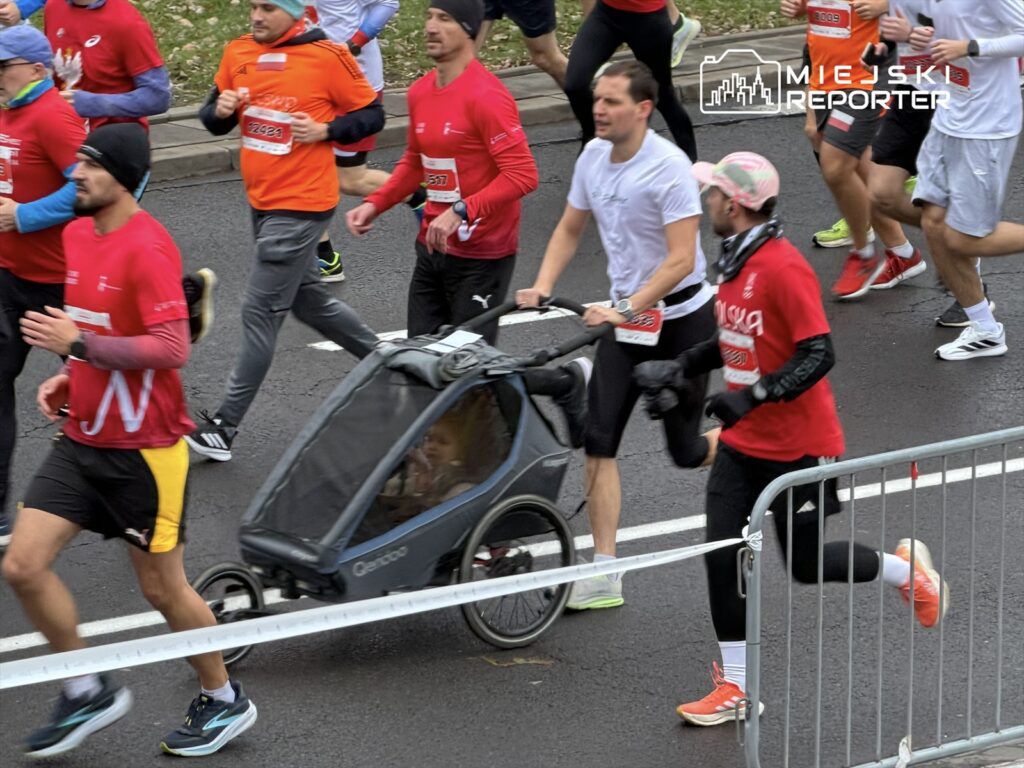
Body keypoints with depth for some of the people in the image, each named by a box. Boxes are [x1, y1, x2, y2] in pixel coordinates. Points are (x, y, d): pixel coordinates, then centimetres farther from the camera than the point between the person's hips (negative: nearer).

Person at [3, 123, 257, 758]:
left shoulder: (147, 248, -20)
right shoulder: (79, 234, 7)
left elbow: (171, 348, -25)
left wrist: (78, 344, -26)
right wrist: (68, 378, 7)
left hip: (144, 451, -8)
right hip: (83, 439, 8)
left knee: (163, 587, 5)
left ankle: (225, 701, 27)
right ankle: (89, 692, 16)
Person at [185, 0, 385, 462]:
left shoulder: (327, 58, -13)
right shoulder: (239, 53, 3)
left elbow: (371, 115, -3)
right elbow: (214, 120, 12)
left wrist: (324, 130, -19)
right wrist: (222, 110, -10)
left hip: (301, 206, -8)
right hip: (261, 201, 8)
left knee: (261, 312, -6)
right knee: (309, 301, 21)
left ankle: (224, 427, -3)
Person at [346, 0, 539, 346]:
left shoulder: (485, 95, -17)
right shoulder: (420, 91, 8)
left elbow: (522, 174, -22)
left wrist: (460, 212, -28)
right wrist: (375, 204, 8)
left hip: (480, 256, -8)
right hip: (432, 248, 8)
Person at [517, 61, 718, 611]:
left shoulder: (669, 167, -21)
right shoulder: (593, 156, 0)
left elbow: (681, 260, -25)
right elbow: (569, 230, 13)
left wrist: (625, 308, -31)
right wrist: (542, 288, -3)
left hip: (682, 317, -6)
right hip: (627, 318, 6)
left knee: (687, 450, 5)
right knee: (598, 440, -7)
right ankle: (603, 574, -6)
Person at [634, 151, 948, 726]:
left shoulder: (784, 268, -22)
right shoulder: (736, 262, 7)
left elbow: (819, 354, -25)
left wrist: (753, 396, -33)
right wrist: (680, 370, 12)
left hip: (798, 446, -8)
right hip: (744, 443, 8)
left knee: (807, 564, 4)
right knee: (723, 556, -1)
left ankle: (905, 569, 32)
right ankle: (735, 687, 6)